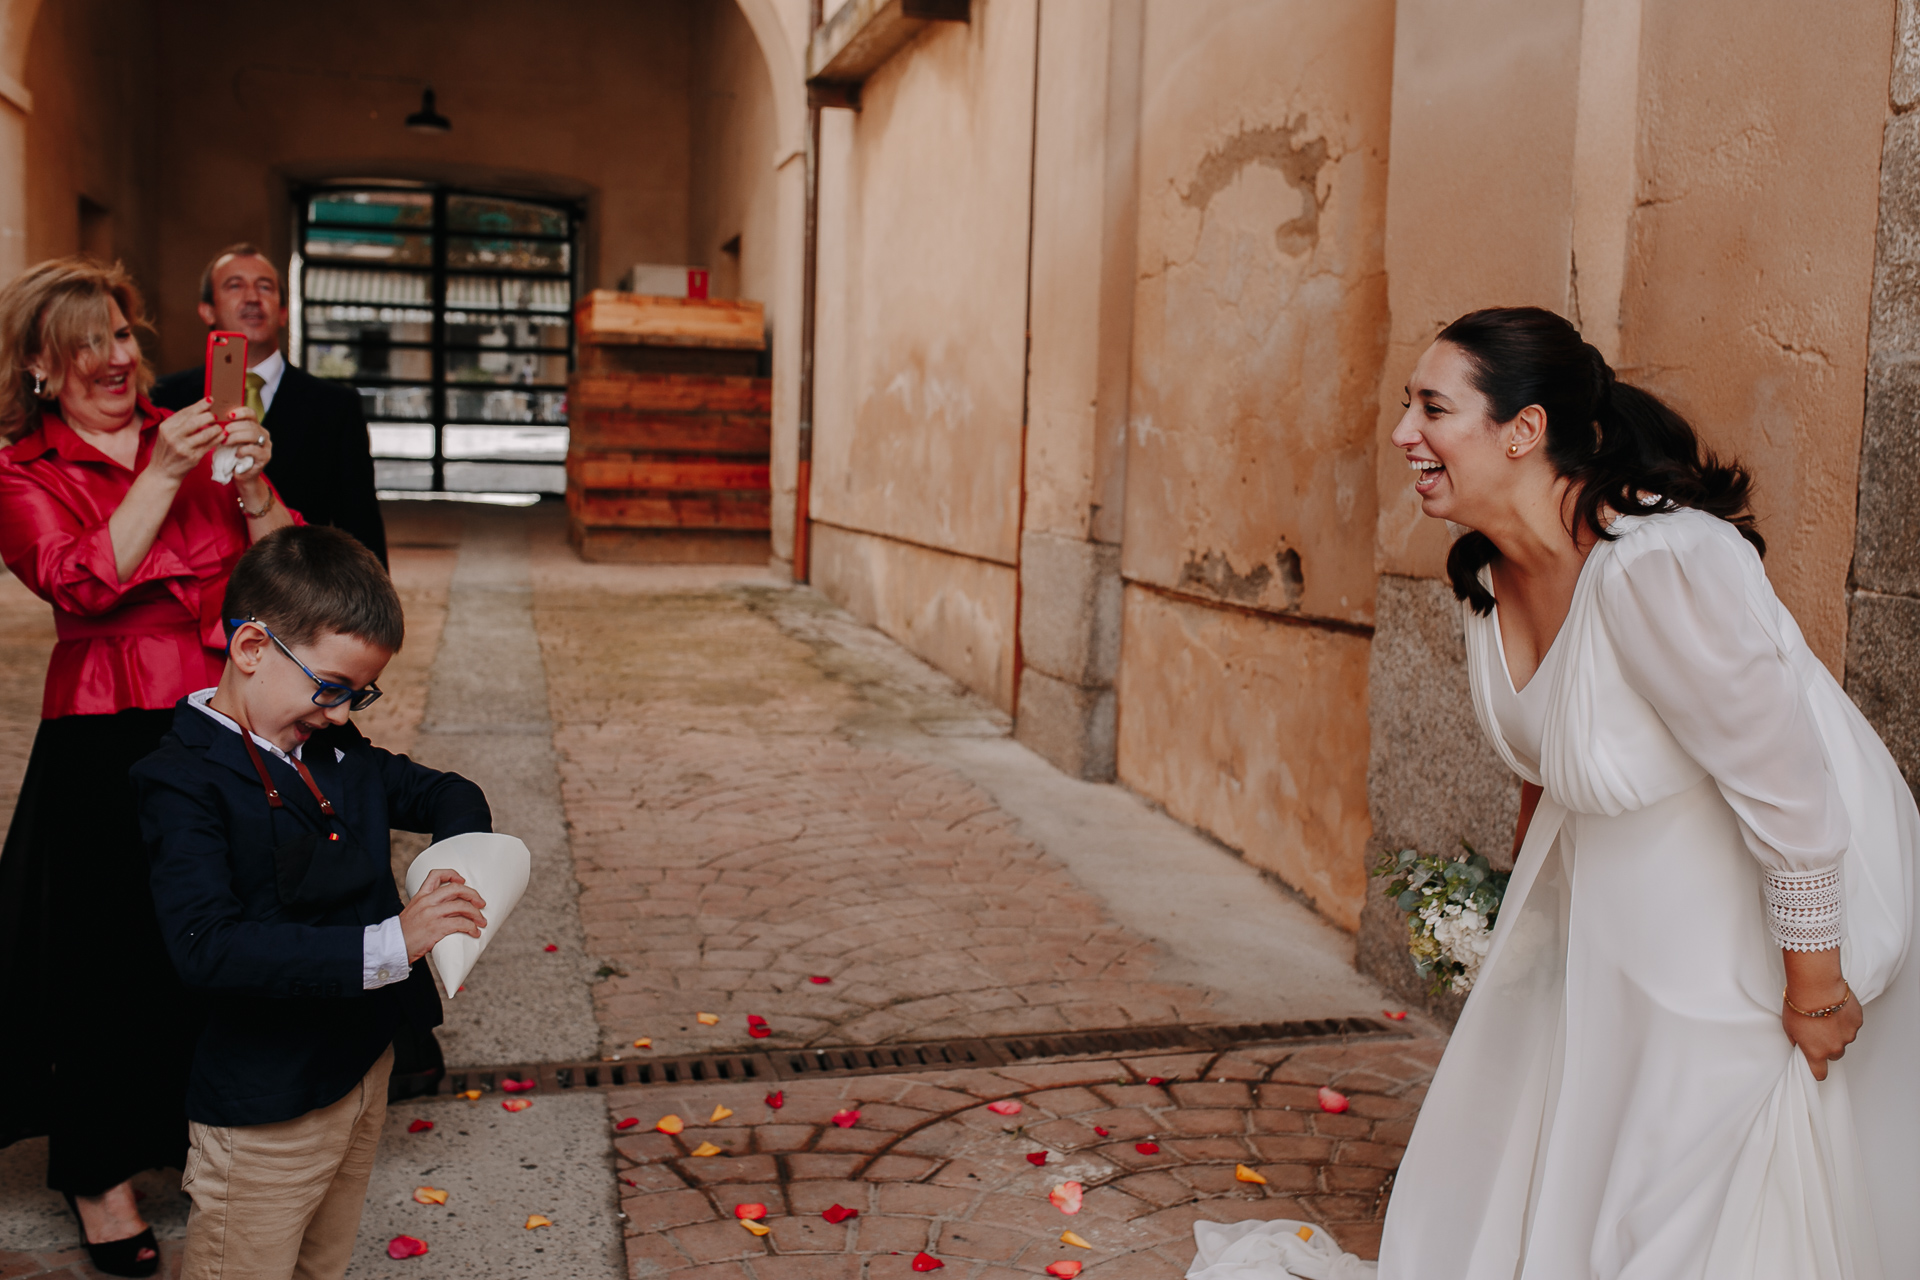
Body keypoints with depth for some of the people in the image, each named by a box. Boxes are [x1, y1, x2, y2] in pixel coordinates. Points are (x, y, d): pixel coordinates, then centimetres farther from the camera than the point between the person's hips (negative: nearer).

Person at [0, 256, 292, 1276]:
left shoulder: (197, 440, 10)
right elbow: (83, 583, -17)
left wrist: (250, 484, -13)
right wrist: (161, 476, -21)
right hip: (109, 742, -3)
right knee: (110, 954, 7)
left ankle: (197, 1135, 34)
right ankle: (96, 1172, 26)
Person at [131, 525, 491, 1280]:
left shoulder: (340, 752, 3)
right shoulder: (186, 780, -20)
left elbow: (445, 794, 15)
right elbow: (209, 947, -31)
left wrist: (461, 865, -9)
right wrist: (388, 945, -36)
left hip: (364, 1065, 7)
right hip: (266, 1107, -7)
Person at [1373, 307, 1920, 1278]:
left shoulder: (1663, 564, -34)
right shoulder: (1486, 570, -8)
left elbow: (1791, 795, -28)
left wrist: (1815, 995, -18)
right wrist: (1535, 882, 21)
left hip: (1751, 914, -7)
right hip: (1606, 892, 8)